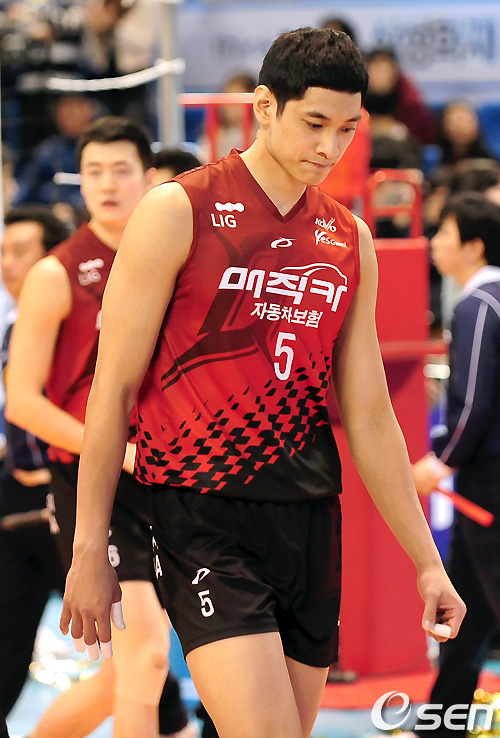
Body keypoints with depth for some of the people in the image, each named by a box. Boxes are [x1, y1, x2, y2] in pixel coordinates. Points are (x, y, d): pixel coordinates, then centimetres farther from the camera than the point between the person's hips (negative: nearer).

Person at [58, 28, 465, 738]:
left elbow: (367, 415, 17)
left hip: (310, 520, 6)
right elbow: (114, 387, -2)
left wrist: (426, 560, 15)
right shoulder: (179, 212, -3)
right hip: (204, 516, -5)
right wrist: (90, 550, -3)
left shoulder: (351, 241, 12)